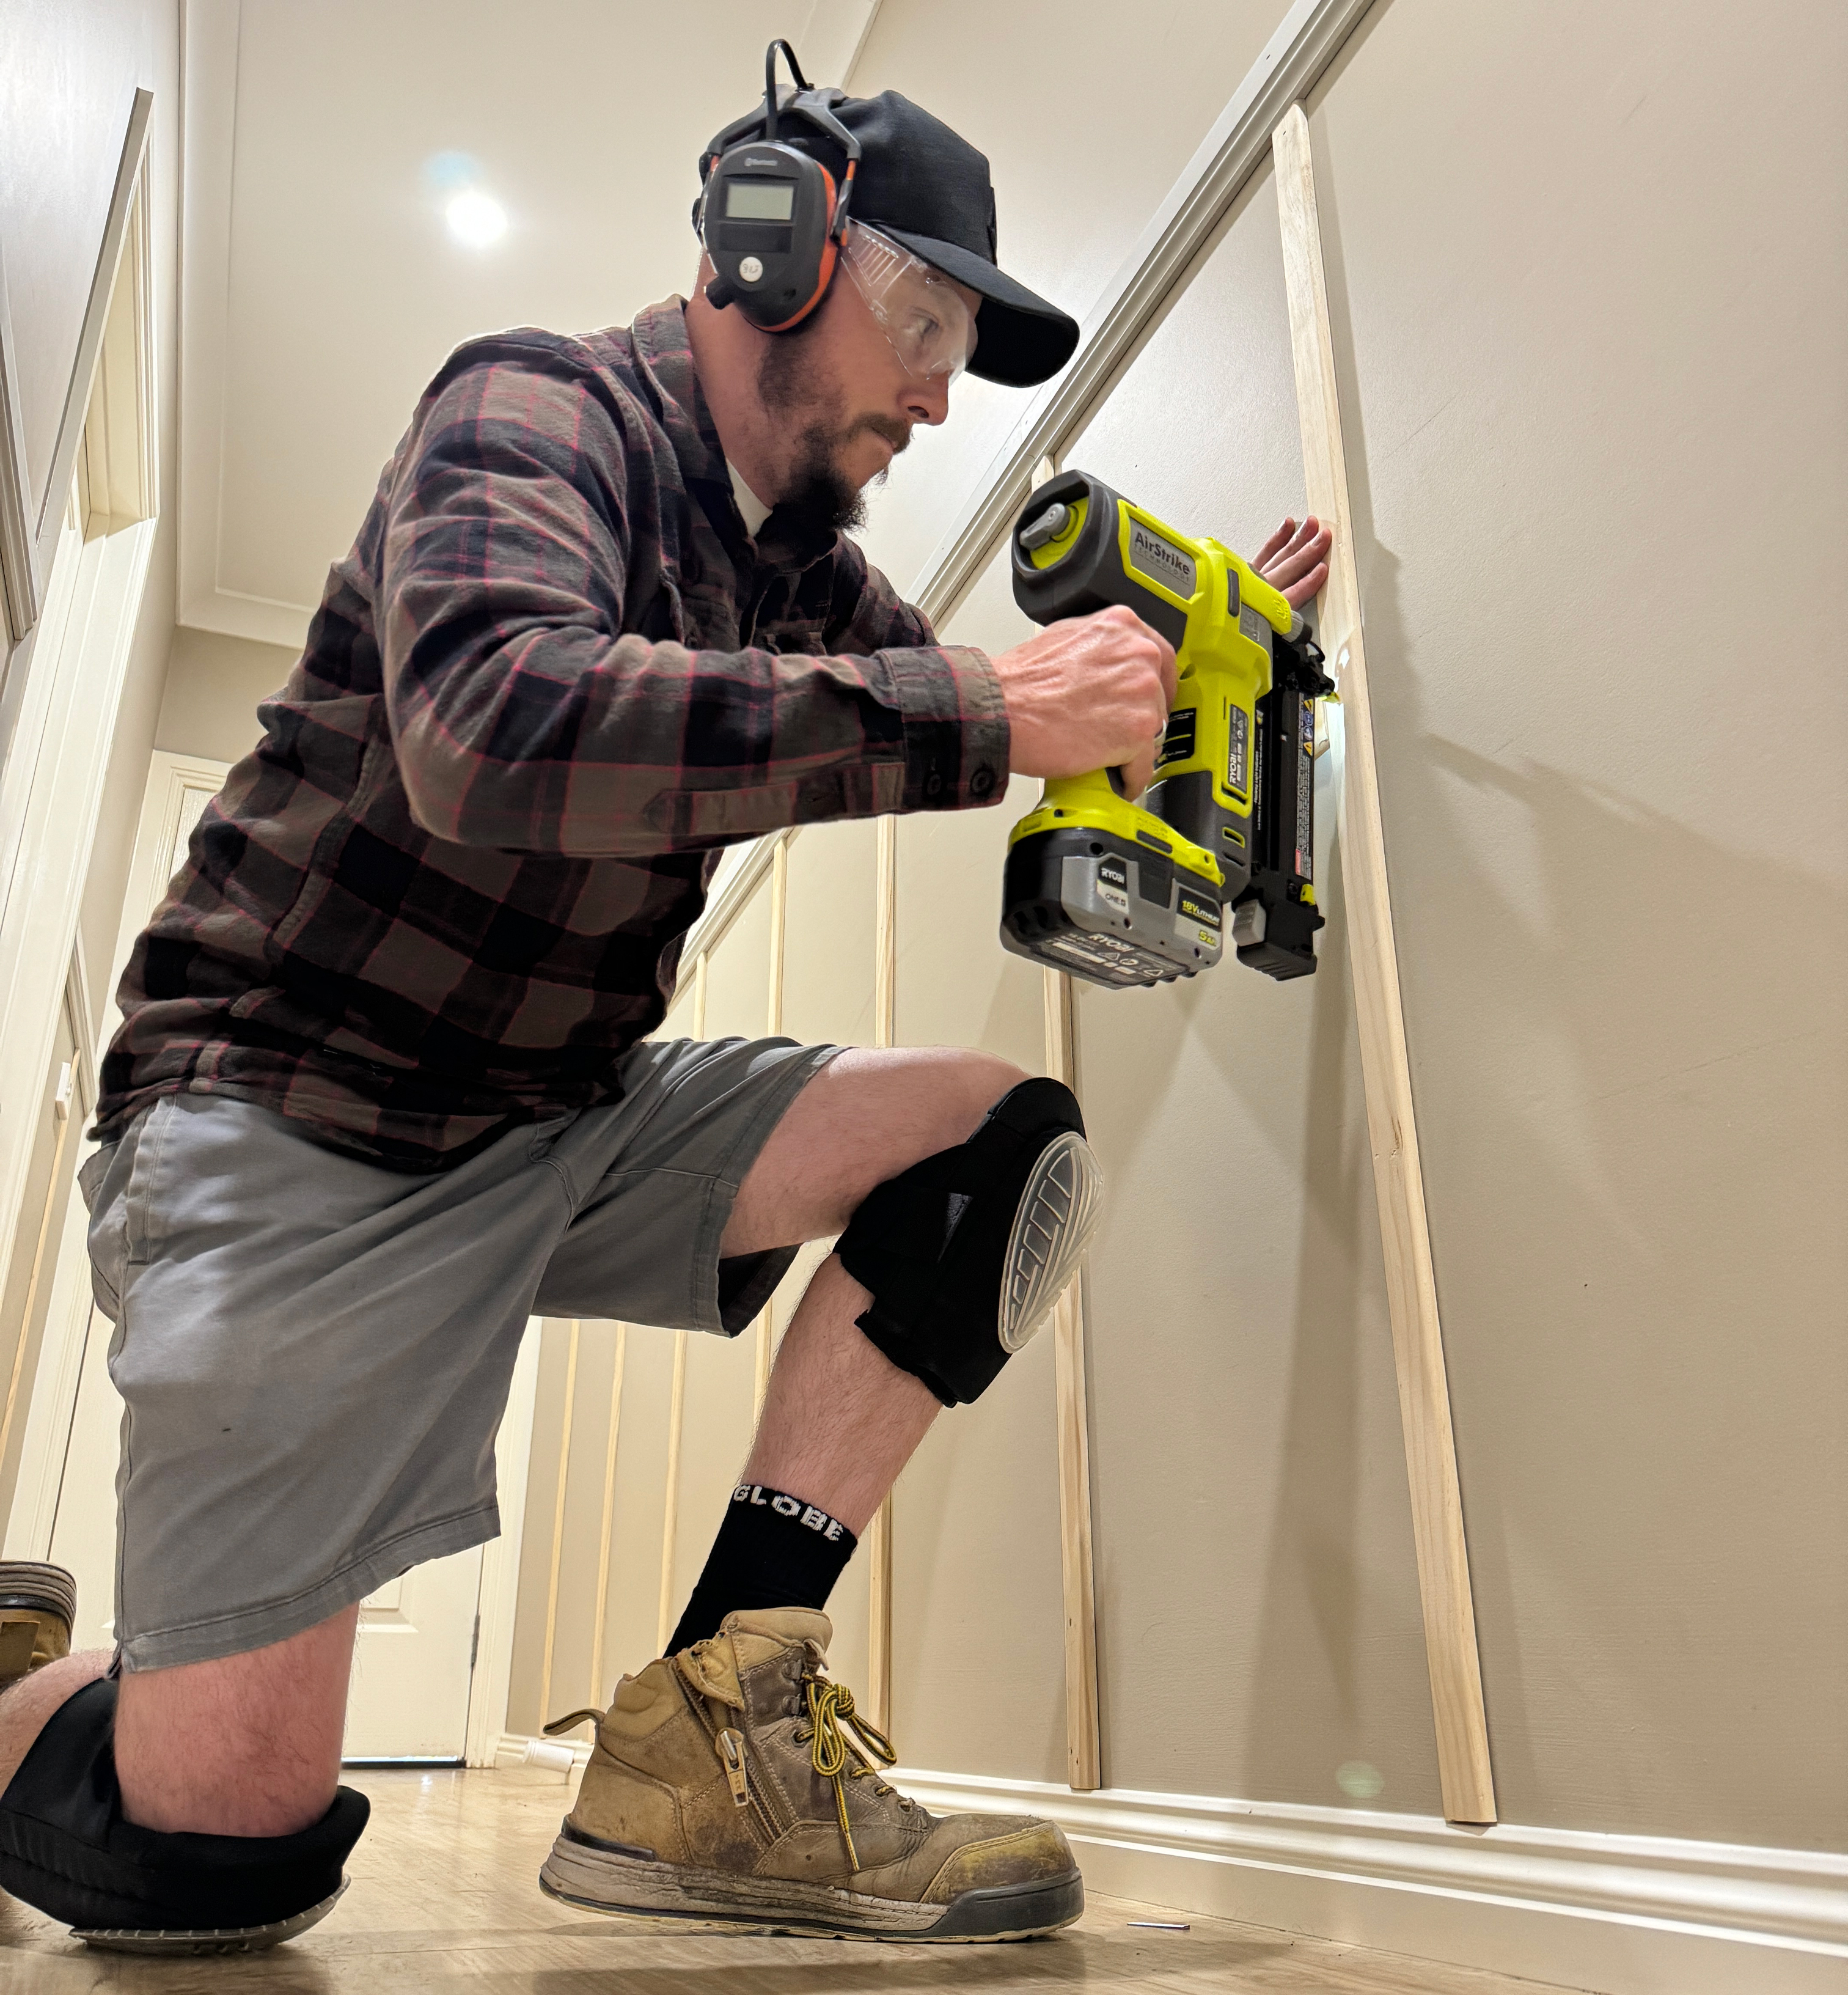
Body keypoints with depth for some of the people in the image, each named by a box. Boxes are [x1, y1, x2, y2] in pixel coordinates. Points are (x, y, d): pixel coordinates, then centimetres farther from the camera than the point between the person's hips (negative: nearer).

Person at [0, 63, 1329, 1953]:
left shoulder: (802, 571, 12)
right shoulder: (535, 410, -11)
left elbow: (969, 719, 24)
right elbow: (493, 733, -32)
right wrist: (984, 707, -31)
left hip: (571, 1126, 8)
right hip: (297, 1125, -7)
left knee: (995, 1134, -11)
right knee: (223, 1847, -12)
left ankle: (711, 1735, -12)